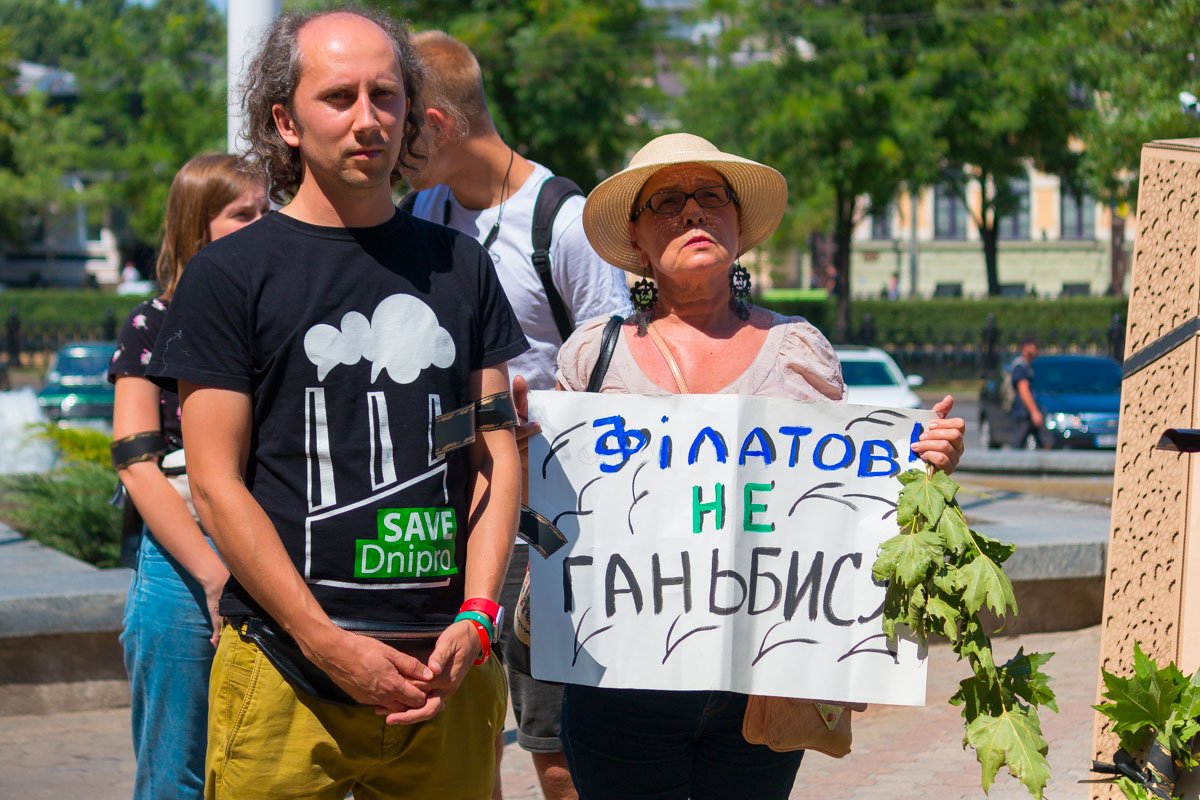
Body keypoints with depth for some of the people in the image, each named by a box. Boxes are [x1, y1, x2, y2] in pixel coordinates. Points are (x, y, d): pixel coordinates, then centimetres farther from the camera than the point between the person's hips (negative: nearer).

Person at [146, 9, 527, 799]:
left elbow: (496, 452, 9)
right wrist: (330, 646, -12)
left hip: (448, 672, 3)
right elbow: (216, 483, -5)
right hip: (287, 675, -3)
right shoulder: (230, 273, 0)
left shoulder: (459, 265, 12)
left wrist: (475, 620, -5)